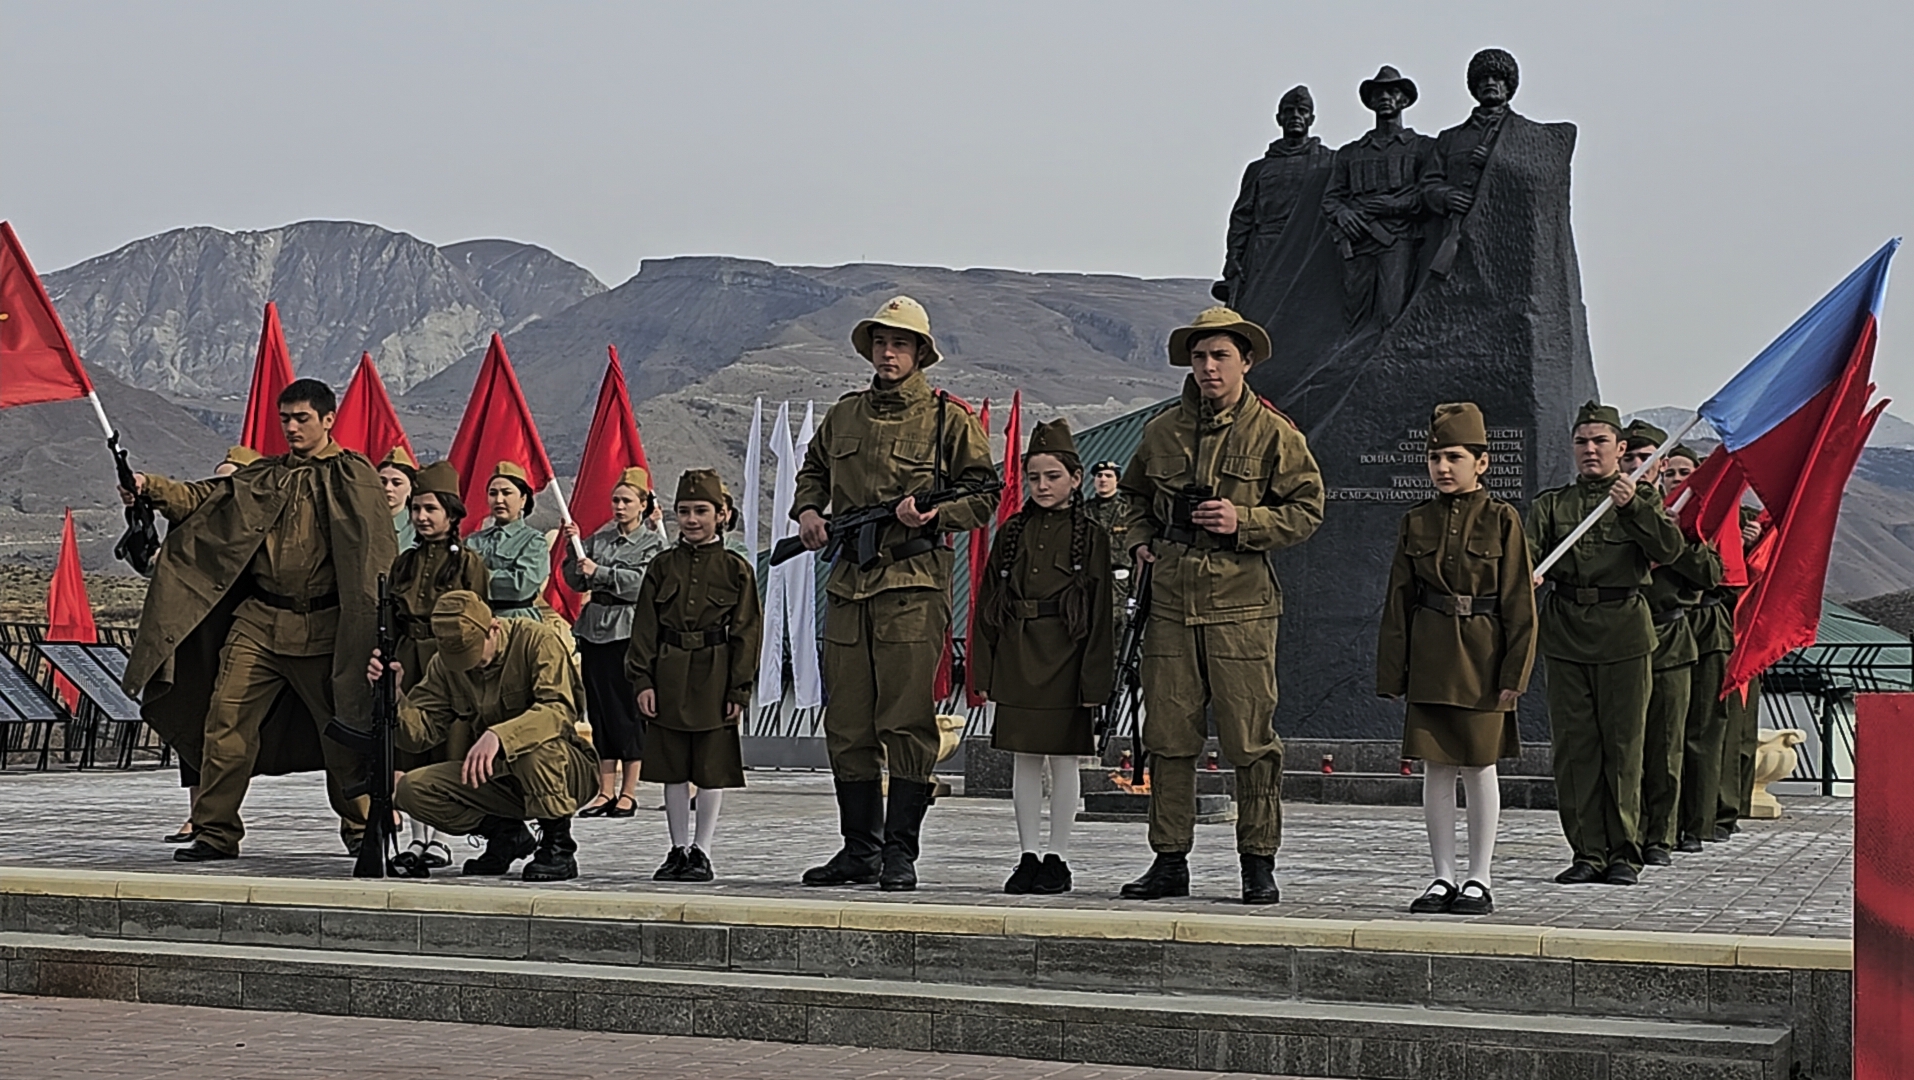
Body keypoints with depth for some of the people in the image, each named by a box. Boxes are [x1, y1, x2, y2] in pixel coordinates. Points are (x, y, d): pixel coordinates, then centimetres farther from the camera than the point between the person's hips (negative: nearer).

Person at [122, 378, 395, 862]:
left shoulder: (352, 476, 1)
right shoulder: (262, 477, 14)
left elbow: (373, 553, -6)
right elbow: (206, 498, 7)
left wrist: (377, 629, -17)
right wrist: (151, 488, -11)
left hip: (323, 627, -4)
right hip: (257, 622, 4)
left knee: (343, 726, 3)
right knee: (225, 722, -3)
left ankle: (362, 827, 19)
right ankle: (216, 831, 5)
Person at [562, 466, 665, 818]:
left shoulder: (653, 544, 1)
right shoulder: (599, 539, 14)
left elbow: (642, 581, -13)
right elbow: (576, 581, 10)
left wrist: (599, 572, -13)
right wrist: (573, 548, -4)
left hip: (630, 632, -5)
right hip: (595, 629, 5)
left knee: (628, 709, -3)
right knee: (599, 709, 4)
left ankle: (628, 792, 3)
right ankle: (606, 791, 9)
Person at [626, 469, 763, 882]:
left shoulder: (735, 569, 1)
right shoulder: (662, 566, 7)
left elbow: (746, 632, 0)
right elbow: (644, 627, 5)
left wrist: (739, 689, -6)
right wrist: (642, 680, -4)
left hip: (714, 678, -2)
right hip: (669, 677, 2)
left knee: (712, 770, 3)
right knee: (672, 769, 8)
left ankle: (702, 852, 12)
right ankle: (678, 849, 17)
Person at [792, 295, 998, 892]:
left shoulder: (948, 418, 2)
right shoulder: (843, 416, 16)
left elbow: (983, 496, 0)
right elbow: (813, 469, 33)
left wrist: (935, 513, -16)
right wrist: (807, 509, 13)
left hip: (914, 584, -5)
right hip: (847, 584, 5)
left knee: (907, 724, -7)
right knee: (847, 726, 7)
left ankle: (900, 852, 0)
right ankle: (859, 849, 17)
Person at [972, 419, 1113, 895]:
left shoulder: (1090, 535, -1)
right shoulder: (1012, 533, 9)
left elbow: (1100, 611, -3)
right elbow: (989, 601, 9)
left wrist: (1094, 676, -8)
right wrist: (984, 667, 3)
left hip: (1064, 659, -3)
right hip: (1016, 657, 3)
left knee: (1062, 758, 3)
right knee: (1023, 758, 7)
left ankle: (1058, 858, 11)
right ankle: (1029, 855, 14)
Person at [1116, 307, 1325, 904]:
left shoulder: (1273, 433, 1)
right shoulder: (1162, 431, 12)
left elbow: (1307, 508, 1)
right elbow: (1136, 494, 28)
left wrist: (1244, 522, -12)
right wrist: (1140, 538, 10)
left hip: (1241, 602, -4)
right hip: (1171, 597, 4)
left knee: (1250, 737, -2)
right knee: (1168, 735, 5)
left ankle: (1258, 863, 7)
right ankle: (1169, 861, 12)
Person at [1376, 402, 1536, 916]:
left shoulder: (1502, 520, -2)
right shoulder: (1416, 523, 7)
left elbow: (1519, 603, -4)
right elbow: (1398, 602, 8)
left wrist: (1514, 673, -9)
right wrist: (1392, 672, 3)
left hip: (1481, 661, -3)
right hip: (1430, 662, 3)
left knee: (1479, 767, 4)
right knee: (1436, 769, 5)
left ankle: (1479, 879, 12)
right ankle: (1443, 877, 14)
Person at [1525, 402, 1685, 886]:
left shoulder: (1643, 499, 10)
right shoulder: (1552, 504, 14)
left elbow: (1669, 548, -8)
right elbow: (1529, 550, -3)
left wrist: (1632, 506, -21)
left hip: (1625, 633, -2)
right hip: (1566, 633, 2)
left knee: (1623, 745, 0)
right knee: (1573, 746, 1)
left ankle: (1624, 853, 8)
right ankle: (1587, 852, 8)